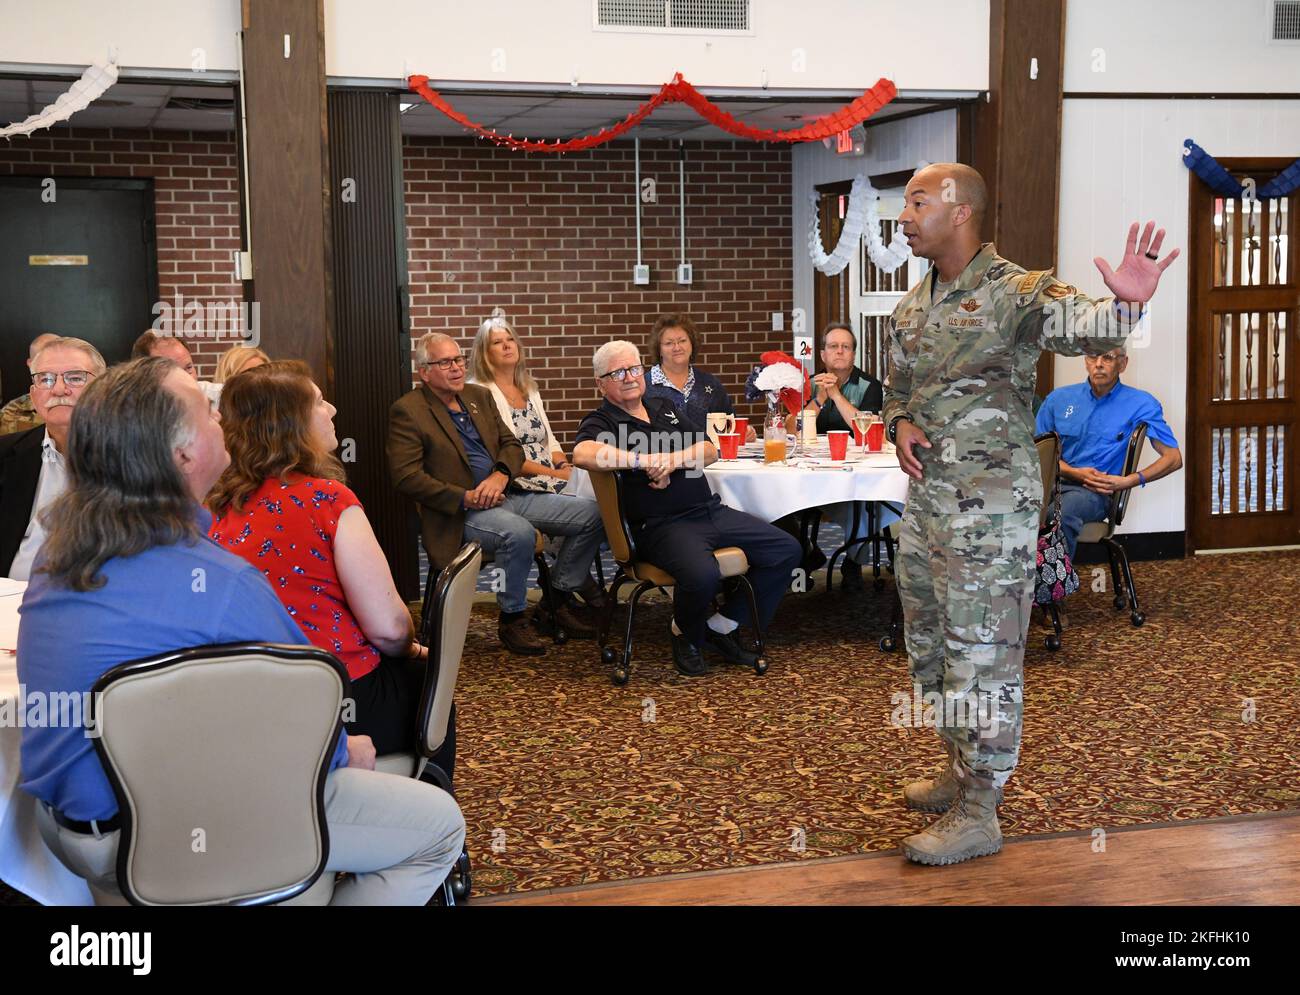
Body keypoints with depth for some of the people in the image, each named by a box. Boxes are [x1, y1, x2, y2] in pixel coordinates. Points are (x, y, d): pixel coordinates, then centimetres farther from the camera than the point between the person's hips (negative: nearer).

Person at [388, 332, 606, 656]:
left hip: (504, 493, 7)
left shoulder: (480, 396, 16)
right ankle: (511, 620, -15)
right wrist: (465, 498, -19)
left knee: (591, 514, -6)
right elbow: (406, 476, -13)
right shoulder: (407, 411, -5)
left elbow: (511, 444, 16)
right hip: (460, 512, -7)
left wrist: (500, 475, -8)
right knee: (519, 532, -37)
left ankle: (560, 599, 11)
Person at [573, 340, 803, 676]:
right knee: (703, 574, -36)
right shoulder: (602, 421, 1)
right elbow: (583, 454, -25)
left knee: (787, 550, -2)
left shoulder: (663, 407, 21)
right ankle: (686, 634, -1)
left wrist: (672, 460, -9)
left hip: (711, 510, 7)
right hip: (662, 526, -7)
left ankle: (721, 627, 8)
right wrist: (645, 460, -29)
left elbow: (709, 451, 12)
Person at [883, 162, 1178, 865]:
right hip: (926, 496, 8)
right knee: (928, 647, 18)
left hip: (990, 507, -8)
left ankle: (978, 815, 9)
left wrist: (1124, 304, -54)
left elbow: (1078, 327, -31)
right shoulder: (912, 305, 11)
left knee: (981, 656, -2)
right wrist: (900, 424, -1)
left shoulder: (1015, 293, -13)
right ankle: (961, 773, 36)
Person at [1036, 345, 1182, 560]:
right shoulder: (1059, 399, 14)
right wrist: (1076, 472, -3)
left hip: (1096, 491, -2)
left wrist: (1130, 481, -9)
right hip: (1052, 482, 3)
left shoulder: (1140, 404, 7)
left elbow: (1174, 458, 5)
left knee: (1061, 515, -39)